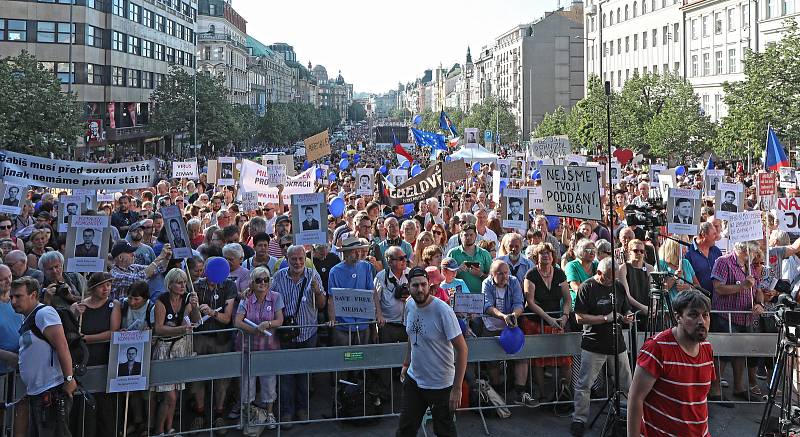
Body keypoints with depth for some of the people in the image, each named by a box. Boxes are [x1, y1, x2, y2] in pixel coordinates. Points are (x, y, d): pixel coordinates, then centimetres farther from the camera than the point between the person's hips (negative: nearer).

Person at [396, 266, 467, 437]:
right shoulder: (410, 305, -3)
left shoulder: (443, 311, -23)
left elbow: (462, 348, -22)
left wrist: (457, 388, -23)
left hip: (440, 385, -6)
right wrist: (406, 364, 14)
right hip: (413, 379, 6)